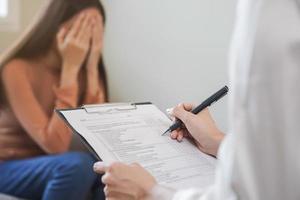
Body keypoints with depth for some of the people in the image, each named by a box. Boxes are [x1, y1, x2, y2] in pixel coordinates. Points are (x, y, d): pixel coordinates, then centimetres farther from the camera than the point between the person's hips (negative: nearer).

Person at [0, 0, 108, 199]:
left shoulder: (83, 71, -3)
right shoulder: (18, 69, -21)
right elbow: (55, 145, -28)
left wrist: (91, 67, -19)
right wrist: (70, 68, -28)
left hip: (56, 164, 5)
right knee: (77, 164, -33)